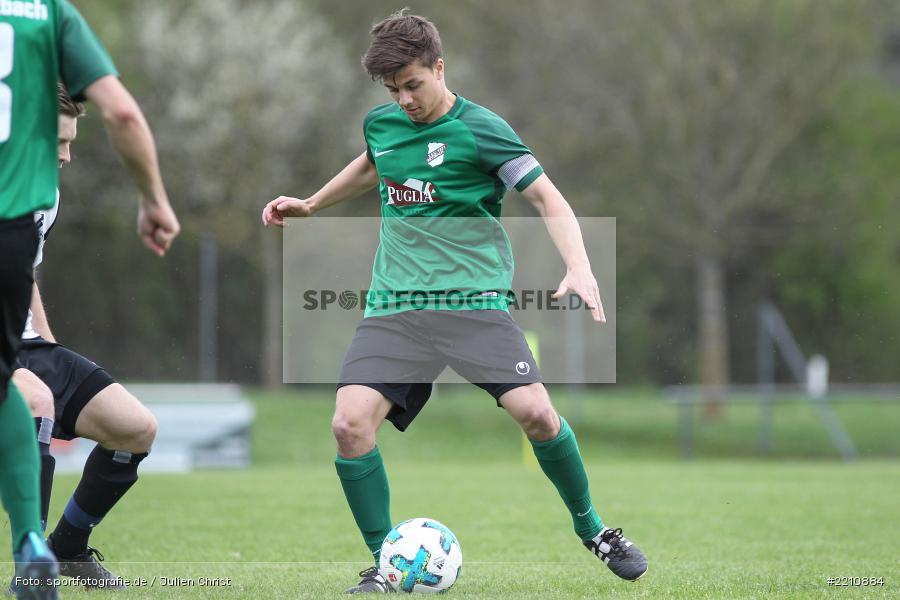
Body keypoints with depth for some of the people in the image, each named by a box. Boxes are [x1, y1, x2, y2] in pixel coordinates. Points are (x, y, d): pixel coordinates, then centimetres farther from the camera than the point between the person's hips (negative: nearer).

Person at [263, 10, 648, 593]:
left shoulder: (480, 129, -7)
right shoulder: (381, 123, 10)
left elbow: (548, 197, -8)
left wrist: (579, 268, -23)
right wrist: (310, 204, 38)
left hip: (474, 299, -4)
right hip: (393, 306, 4)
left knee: (534, 410, -21)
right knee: (350, 423, -17)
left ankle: (591, 527, 7)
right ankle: (385, 565, 0)